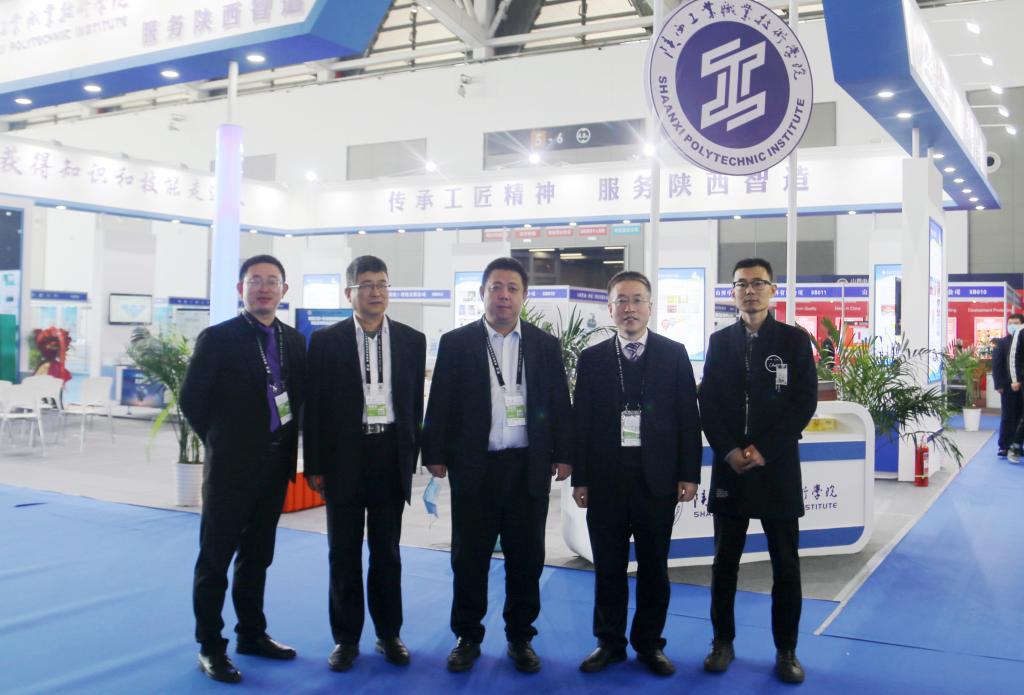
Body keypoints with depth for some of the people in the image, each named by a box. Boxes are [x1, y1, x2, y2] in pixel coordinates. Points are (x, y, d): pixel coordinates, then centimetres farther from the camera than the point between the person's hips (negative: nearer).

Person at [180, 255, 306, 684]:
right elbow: (191, 398, -5)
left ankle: (252, 634, 29)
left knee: (258, 555, 16)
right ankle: (210, 646, 14)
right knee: (216, 557, 4)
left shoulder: (294, 341, 7)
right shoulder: (217, 338, -8)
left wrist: (289, 445, 7)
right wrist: (220, 440, 0)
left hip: (275, 465, 5)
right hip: (231, 465, -5)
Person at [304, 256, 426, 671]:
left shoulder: (412, 340, 4)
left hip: (391, 455, 1)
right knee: (344, 553, 8)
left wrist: (411, 458, 4)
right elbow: (314, 407, -1)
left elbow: (415, 404, 7)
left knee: (387, 552, 11)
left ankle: (389, 633, 25)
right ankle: (346, 637, 22)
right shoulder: (326, 341, -1)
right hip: (344, 457, -1)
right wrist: (315, 465, -3)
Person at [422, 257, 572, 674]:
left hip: (529, 467, 1)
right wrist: (435, 454, -2)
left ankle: (520, 638, 23)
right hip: (474, 466, -1)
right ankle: (467, 637, 22)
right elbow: (440, 403, 2)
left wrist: (562, 455, 2)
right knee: (469, 557, 8)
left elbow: (559, 404, 7)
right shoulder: (455, 343, 3)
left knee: (526, 558, 9)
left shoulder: (545, 345, 7)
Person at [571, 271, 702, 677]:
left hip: (657, 479, 0)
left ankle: (649, 644, 24)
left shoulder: (674, 354, 3)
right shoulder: (592, 359, 5)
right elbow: (581, 421, 4)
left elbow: (688, 416, 2)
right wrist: (579, 479, 0)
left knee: (654, 568, 10)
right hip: (606, 479, 1)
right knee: (608, 568, 9)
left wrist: (689, 474, -3)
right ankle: (610, 643, 22)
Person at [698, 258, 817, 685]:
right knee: (725, 561, 8)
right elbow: (708, 404, 5)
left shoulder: (795, 340, 2)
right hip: (729, 467, 2)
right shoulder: (719, 341, 9)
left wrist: (765, 451, -11)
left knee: (786, 564, 5)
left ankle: (786, 650, 17)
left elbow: (805, 403, -3)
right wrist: (729, 451, -8)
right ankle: (723, 642, 21)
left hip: (777, 468, -1)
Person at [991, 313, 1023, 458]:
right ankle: (1004, 447, 3)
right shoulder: (1001, 343, 4)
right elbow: (996, 366, -1)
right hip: (1008, 386, -2)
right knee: (1007, 418, -1)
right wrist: (999, 385, -8)